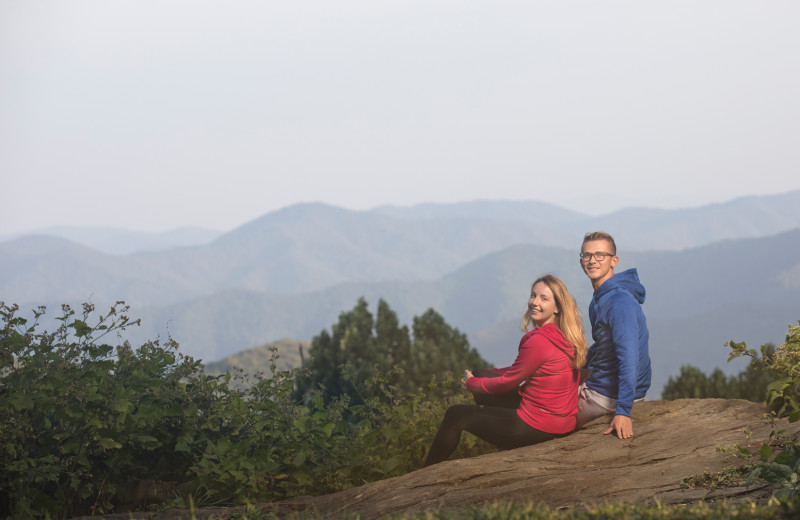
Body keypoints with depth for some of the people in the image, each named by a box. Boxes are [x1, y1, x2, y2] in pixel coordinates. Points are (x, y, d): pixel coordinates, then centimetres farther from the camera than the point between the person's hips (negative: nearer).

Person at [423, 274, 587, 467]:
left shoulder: (539, 341, -25)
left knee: (455, 415, 8)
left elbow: (508, 382, -13)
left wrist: (472, 383, 4)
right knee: (481, 374, 22)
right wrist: (482, 376, 15)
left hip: (541, 427, -9)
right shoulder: (564, 335, 3)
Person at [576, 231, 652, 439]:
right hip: (599, 382, 10)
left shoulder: (620, 302, -25)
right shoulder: (599, 298, 8)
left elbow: (629, 358, -32)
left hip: (610, 396, -10)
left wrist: (623, 411, -36)